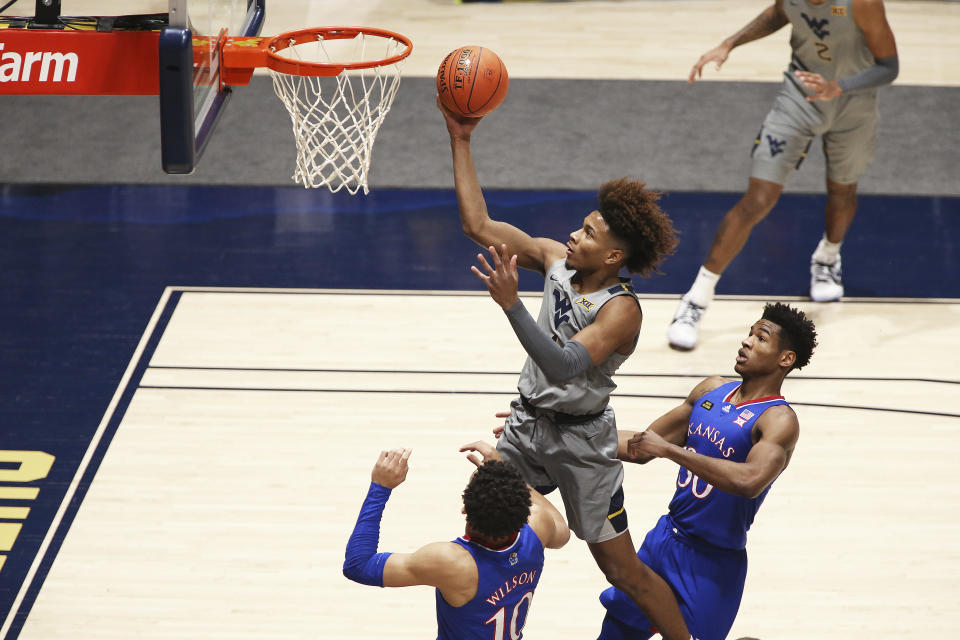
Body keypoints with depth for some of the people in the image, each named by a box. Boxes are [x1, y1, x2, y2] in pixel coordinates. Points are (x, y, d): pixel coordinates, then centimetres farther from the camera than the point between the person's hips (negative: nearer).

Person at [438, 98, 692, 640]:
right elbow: (479, 225, -2)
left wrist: (512, 305, -49)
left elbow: (566, 365, -40)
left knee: (623, 570, 1)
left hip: (581, 440, -7)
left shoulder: (622, 310, -25)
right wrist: (461, 141, -6)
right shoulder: (556, 260, -5)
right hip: (530, 422, 7)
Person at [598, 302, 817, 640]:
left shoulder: (779, 421, -18)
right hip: (666, 538, 7)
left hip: (713, 561, -7)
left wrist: (669, 450, -33)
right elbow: (644, 445, 14)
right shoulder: (712, 390, 5)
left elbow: (749, 481, -37)